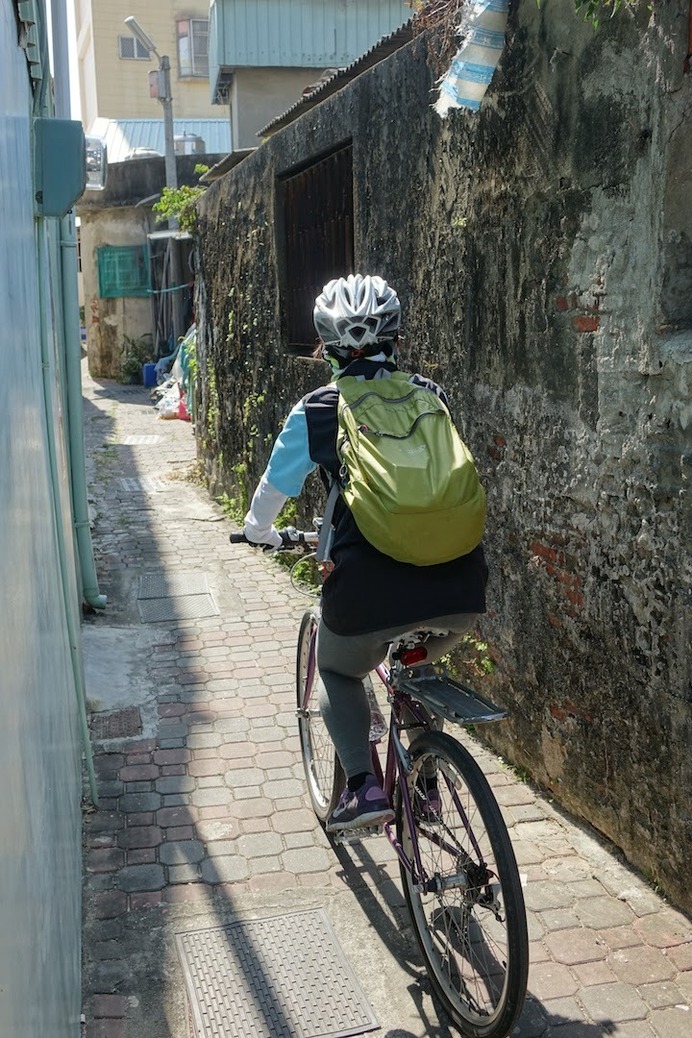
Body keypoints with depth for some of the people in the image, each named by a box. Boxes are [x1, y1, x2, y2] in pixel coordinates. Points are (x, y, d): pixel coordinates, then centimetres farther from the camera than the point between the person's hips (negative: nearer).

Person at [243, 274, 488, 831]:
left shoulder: (317, 411, 5)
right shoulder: (431, 396, 13)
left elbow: (274, 489, 18)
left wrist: (261, 531, 40)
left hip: (371, 591, -3)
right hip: (461, 587, 3)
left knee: (338, 673, 27)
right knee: (419, 667, 35)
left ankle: (363, 786, 10)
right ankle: (424, 780, 35)